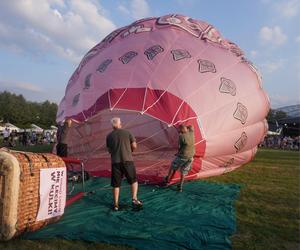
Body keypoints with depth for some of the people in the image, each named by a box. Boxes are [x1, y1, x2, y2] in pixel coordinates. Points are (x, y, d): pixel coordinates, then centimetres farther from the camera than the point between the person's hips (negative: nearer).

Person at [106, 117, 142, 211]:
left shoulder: (109, 136, 7)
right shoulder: (127, 133, 2)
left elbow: (109, 150, 13)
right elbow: (134, 146, 1)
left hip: (115, 162, 2)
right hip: (127, 160, -2)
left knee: (116, 184, 10)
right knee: (134, 180, 13)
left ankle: (116, 204, 13)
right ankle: (134, 199, 3)